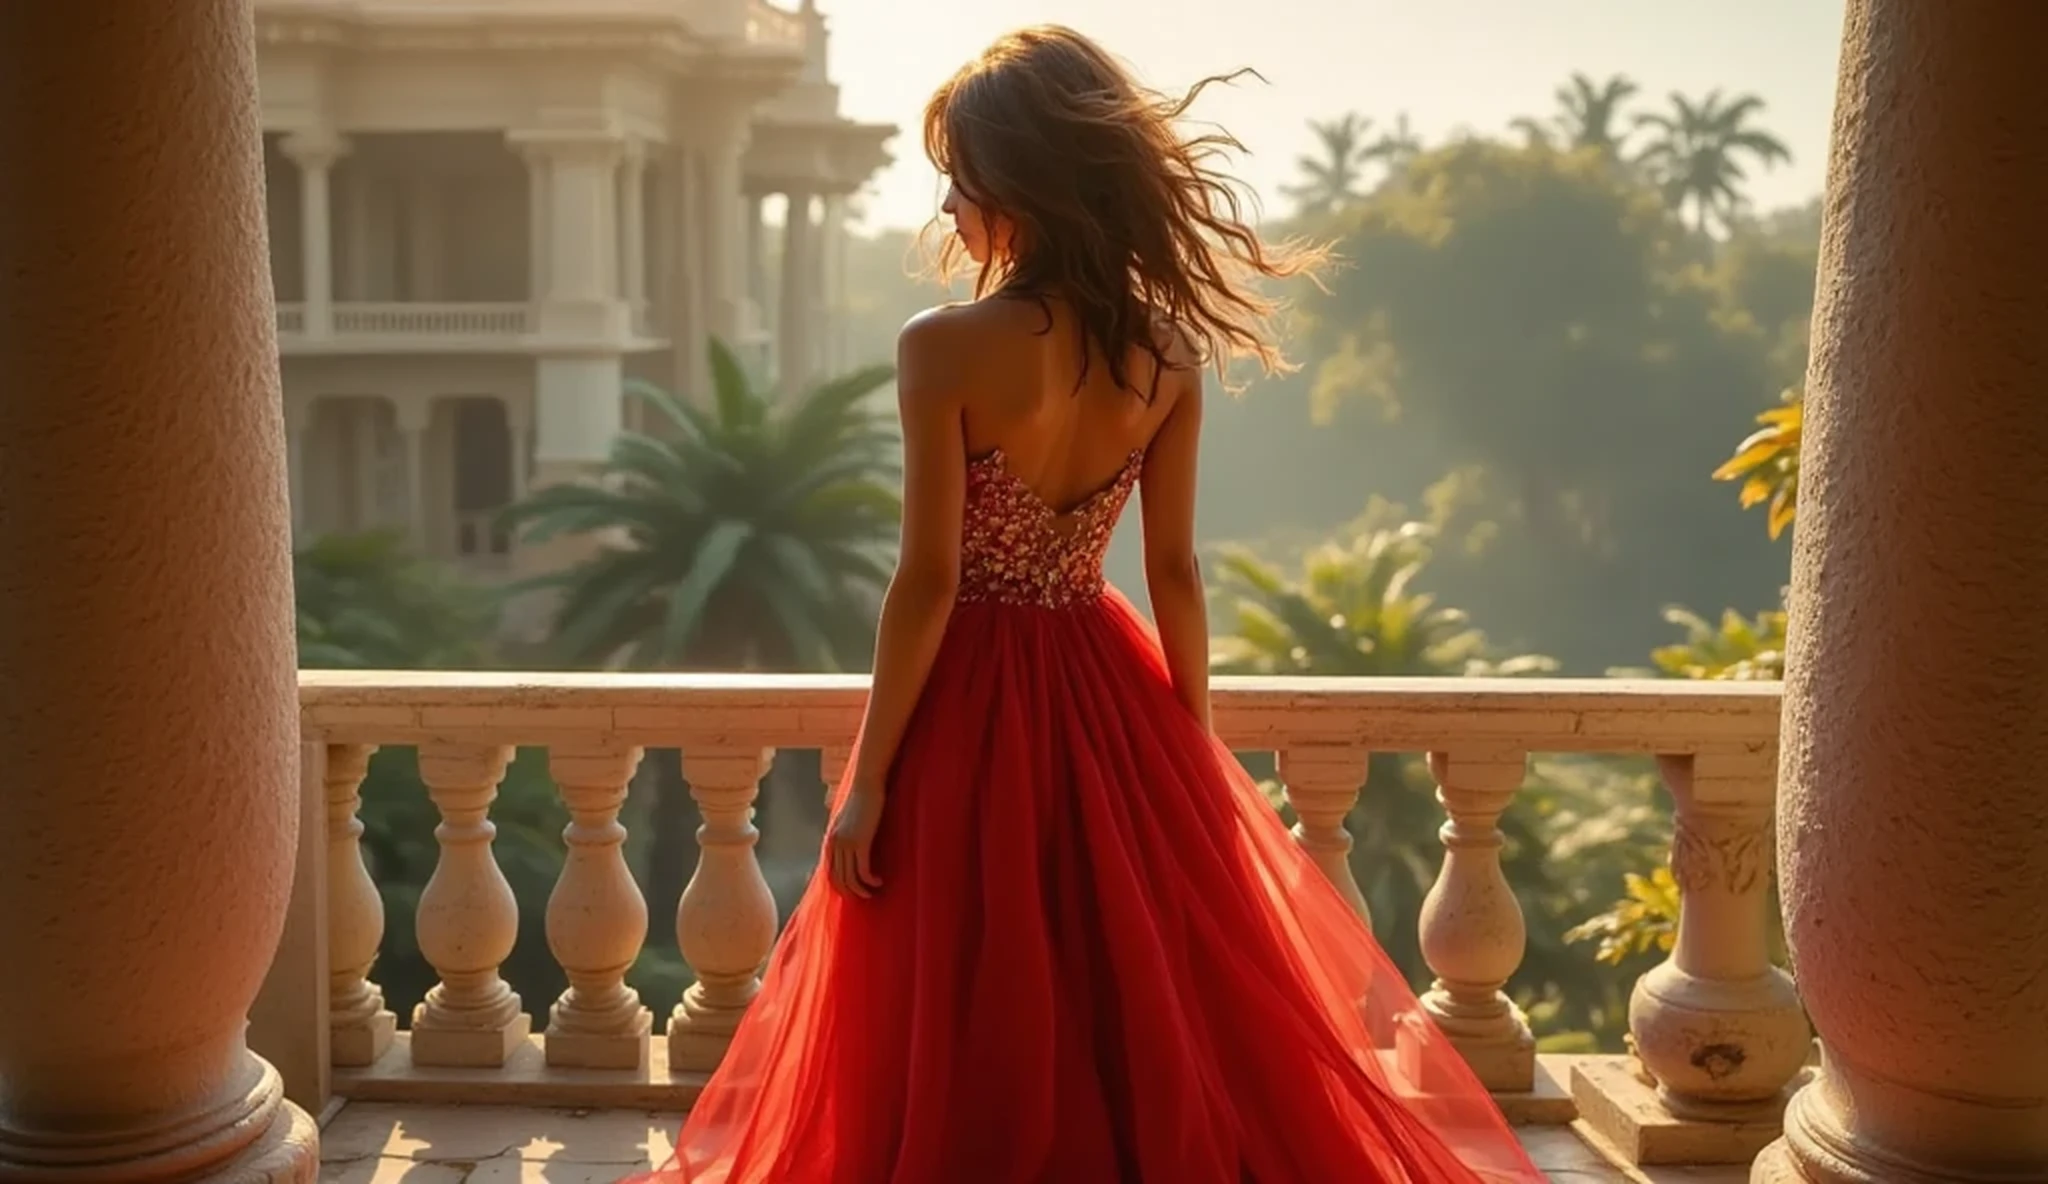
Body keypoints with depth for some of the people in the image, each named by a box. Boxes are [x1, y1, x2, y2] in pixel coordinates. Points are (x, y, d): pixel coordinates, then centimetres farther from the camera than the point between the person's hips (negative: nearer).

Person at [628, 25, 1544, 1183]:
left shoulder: (945, 348, -16)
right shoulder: (1168, 355, -3)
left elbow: (928, 582, -16)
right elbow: (1176, 573, 1)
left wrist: (868, 778, -9)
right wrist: (1199, 754, 11)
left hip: (973, 701, -4)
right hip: (1104, 691, 5)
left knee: (967, 1030, 10)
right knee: (1155, 1008, 20)